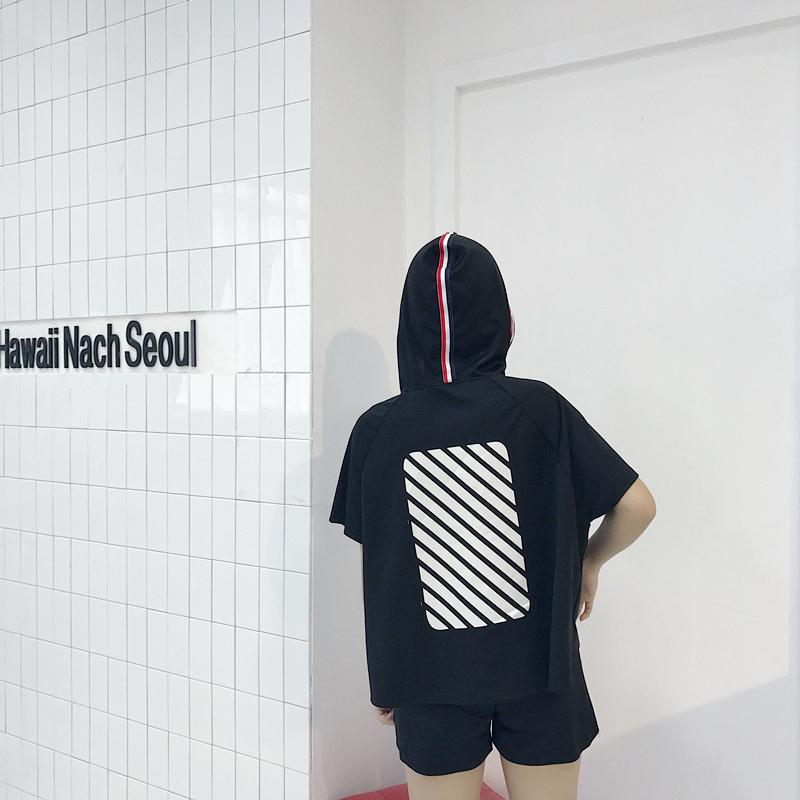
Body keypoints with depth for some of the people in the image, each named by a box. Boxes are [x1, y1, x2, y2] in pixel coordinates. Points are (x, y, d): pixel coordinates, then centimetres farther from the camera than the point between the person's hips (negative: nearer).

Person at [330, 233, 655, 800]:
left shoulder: (378, 429, -8)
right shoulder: (537, 408, -10)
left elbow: (373, 568, -1)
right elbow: (637, 506, -8)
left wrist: (385, 674, 12)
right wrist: (590, 561, 11)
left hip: (431, 672, 1)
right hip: (537, 663, 0)